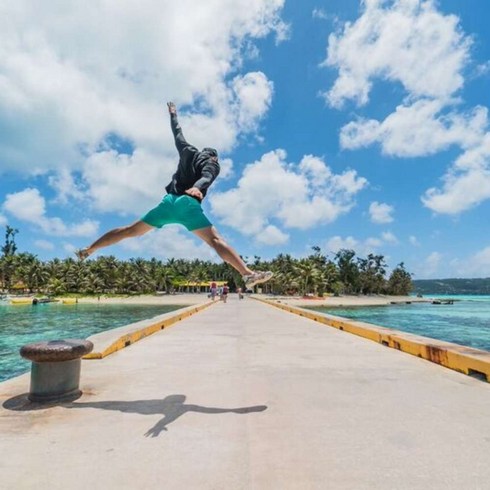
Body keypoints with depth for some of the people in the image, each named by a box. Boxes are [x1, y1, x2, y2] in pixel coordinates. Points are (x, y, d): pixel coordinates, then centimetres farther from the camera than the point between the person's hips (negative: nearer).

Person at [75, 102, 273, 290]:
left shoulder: (188, 152, 27)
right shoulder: (213, 164, 14)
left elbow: (177, 133, 43)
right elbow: (206, 178, -9)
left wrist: (173, 114, 61)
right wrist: (197, 188, -30)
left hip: (169, 201, 5)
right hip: (188, 204, -5)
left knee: (130, 230, 14)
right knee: (215, 240, -18)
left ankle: (88, 250, 22)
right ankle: (248, 274, -33)